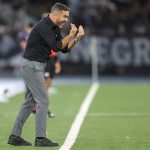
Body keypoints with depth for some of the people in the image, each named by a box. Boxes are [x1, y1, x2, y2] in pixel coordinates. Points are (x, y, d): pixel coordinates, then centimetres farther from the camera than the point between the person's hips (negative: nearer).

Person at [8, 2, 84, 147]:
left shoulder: (55, 28, 11)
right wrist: (71, 35, -17)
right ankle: (40, 138, -4)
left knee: (29, 102, 12)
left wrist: (77, 37, -2)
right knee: (43, 101, -8)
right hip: (32, 66, -10)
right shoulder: (44, 26, -19)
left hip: (35, 67, 10)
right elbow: (56, 47, -23)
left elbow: (65, 49, 11)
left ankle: (15, 136, 14)